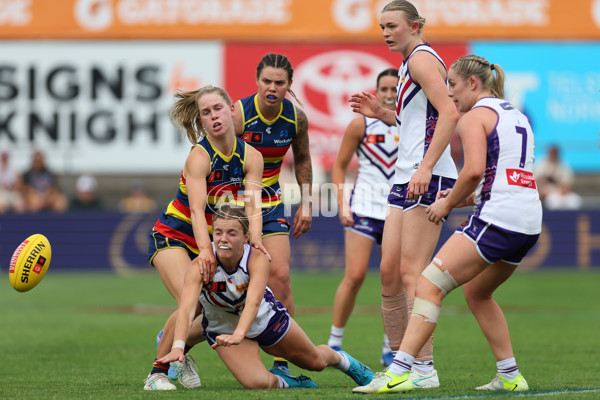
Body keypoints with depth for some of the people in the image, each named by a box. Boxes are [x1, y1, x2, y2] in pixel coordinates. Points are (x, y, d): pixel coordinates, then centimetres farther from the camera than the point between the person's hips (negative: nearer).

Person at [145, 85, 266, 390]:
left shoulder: (251, 157, -7)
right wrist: (205, 251, -48)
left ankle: (181, 349, 23)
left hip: (212, 242, 6)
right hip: (172, 236, -6)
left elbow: (252, 206, -17)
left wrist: (255, 240, -37)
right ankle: (158, 372, -11)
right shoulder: (199, 156, -22)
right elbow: (197, 209, -34)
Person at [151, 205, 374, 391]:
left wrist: (238, 335, -66)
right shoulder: (200, 267, -34)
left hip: (265, 318, 1)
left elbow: (253, 302, -48)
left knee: (316, 361, 20)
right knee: (256, 383, -24)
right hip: (223, 327, -1)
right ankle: (281, 381, 14)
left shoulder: (257, 259, -33)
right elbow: (187, 309, -45)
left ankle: (345, 361, 57)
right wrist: (178, 346, -62)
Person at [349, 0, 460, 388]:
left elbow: (449, 114, -21)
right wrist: (382, 114, 17)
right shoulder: (409, 65, 21)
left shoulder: (422, 58, -8)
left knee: (411, 273, -11)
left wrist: (426, 167, -28)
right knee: (389, 272, 7)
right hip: (406, 179, 10)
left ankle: (424, 368, -10)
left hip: (429, 179, -10)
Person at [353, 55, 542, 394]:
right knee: (476, 292, 26)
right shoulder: (518, 117, 23)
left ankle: (399, 373, -18)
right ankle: (510, 376, 22)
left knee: (430, 285, -9)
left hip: (496, 220, -9)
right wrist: (466, 199, 18)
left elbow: (474, 171, -18)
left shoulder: (475, 116, -3)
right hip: (529, 223, 9)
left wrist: (448, 203, -3)